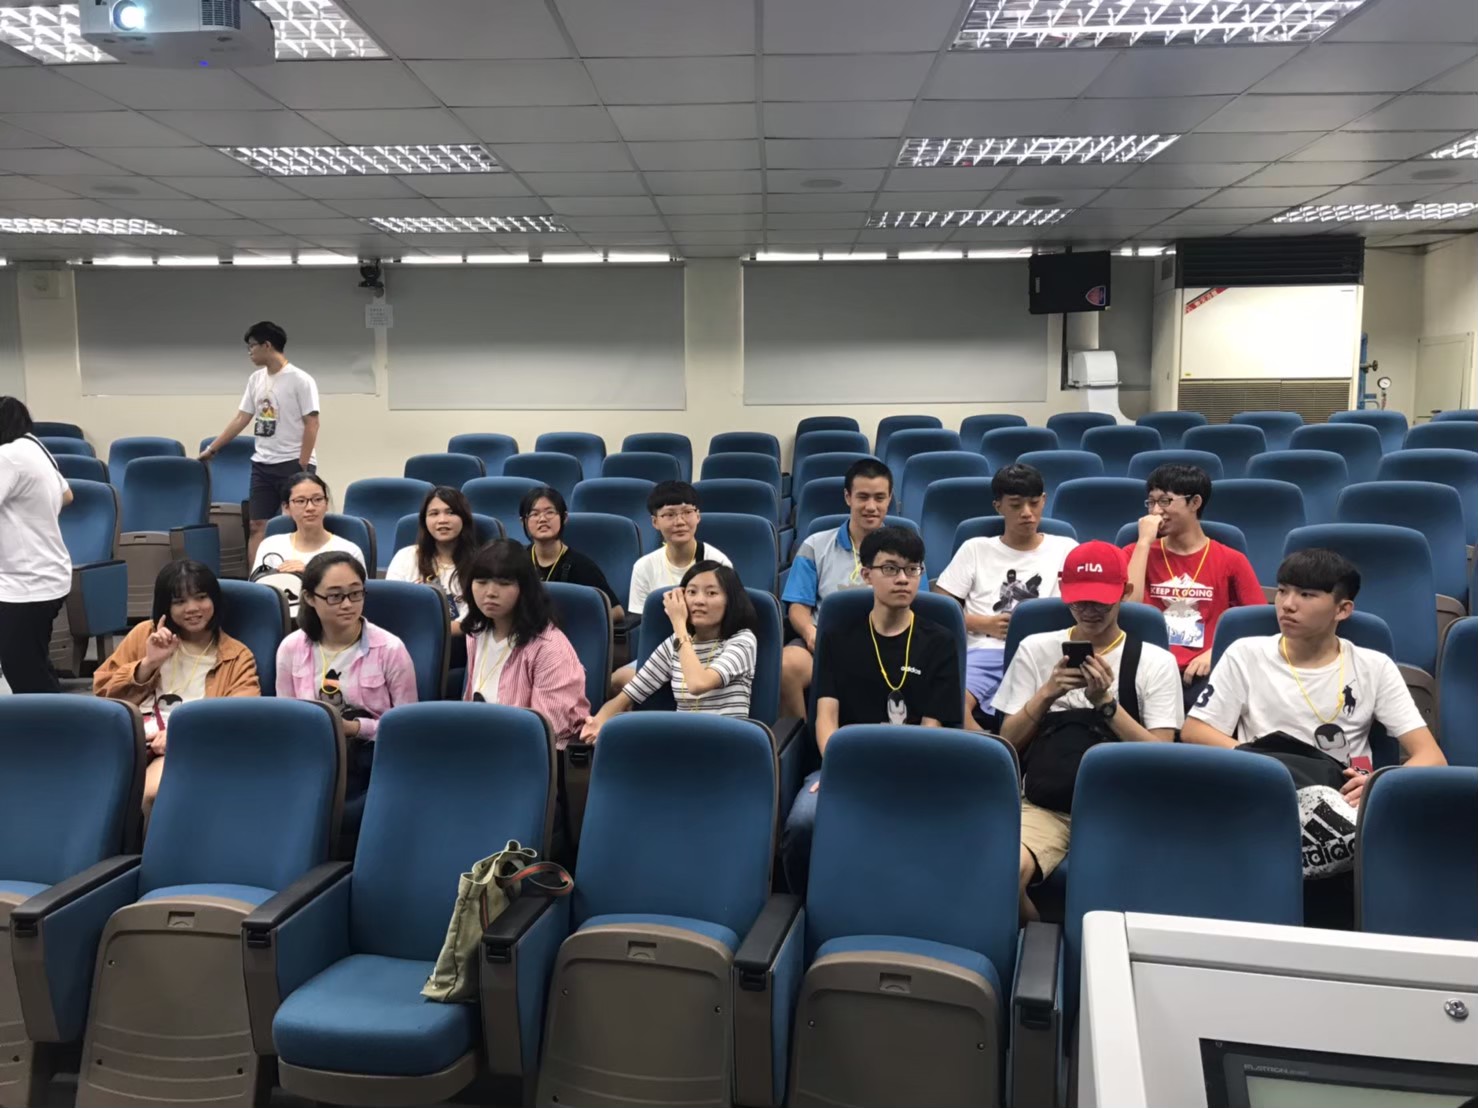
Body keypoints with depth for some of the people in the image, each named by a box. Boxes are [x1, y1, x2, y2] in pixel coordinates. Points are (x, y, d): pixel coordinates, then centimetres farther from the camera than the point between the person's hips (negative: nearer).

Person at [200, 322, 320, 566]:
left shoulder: (300, 380, -10)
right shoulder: (255, 379, 11)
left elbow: (311, 424, -12)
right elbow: (241, 419, 16)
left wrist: (302, 467, -16)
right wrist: (212, 449, 16)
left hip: (293, 464, -7)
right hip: (262, 464, 7)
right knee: (257, 525, 5)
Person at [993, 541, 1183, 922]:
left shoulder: (1155, 661, 6)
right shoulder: (1035, 649, 12)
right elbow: (1007, 743, 8)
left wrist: (1106, 701, -14)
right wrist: (1046, 693, -8)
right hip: (1044, 803, 1)